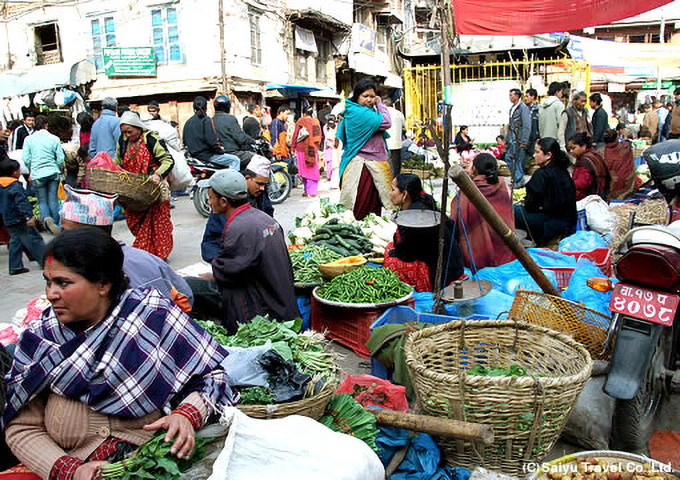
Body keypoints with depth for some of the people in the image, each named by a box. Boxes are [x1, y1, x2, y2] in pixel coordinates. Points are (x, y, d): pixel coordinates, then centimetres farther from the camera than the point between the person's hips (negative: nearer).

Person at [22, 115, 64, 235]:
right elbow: (60, 158, -1)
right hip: (53, 173, 0)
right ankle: (55, 224, 8)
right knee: (53, 200, 8)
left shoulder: (29, 139, -1)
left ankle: (46, 218, -18)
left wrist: (31, 171, 17)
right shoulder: (54, 138, -2)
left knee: (42, 200, 8)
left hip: (38, 175, 0)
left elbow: (25, 159, -1)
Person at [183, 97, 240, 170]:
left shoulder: (188, 122, 11)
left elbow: (184, 141, 16)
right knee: (235, 160, -5)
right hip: (206, 155, -9)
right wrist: (221, 150, -6)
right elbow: (211, 140, -19)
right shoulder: (206, 120, -12)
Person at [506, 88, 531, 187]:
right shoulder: (512, 108, 16)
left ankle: (519, 181, 2)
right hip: (512, 140, 9)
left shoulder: (523, 108, -11)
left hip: (519, 140, -9)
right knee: (508, 157, 9)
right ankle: (515, 178, 20)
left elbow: (527, 126, -16)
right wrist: (506, 139, 20)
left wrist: (524, 142, -19)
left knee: (517, 160, -6)